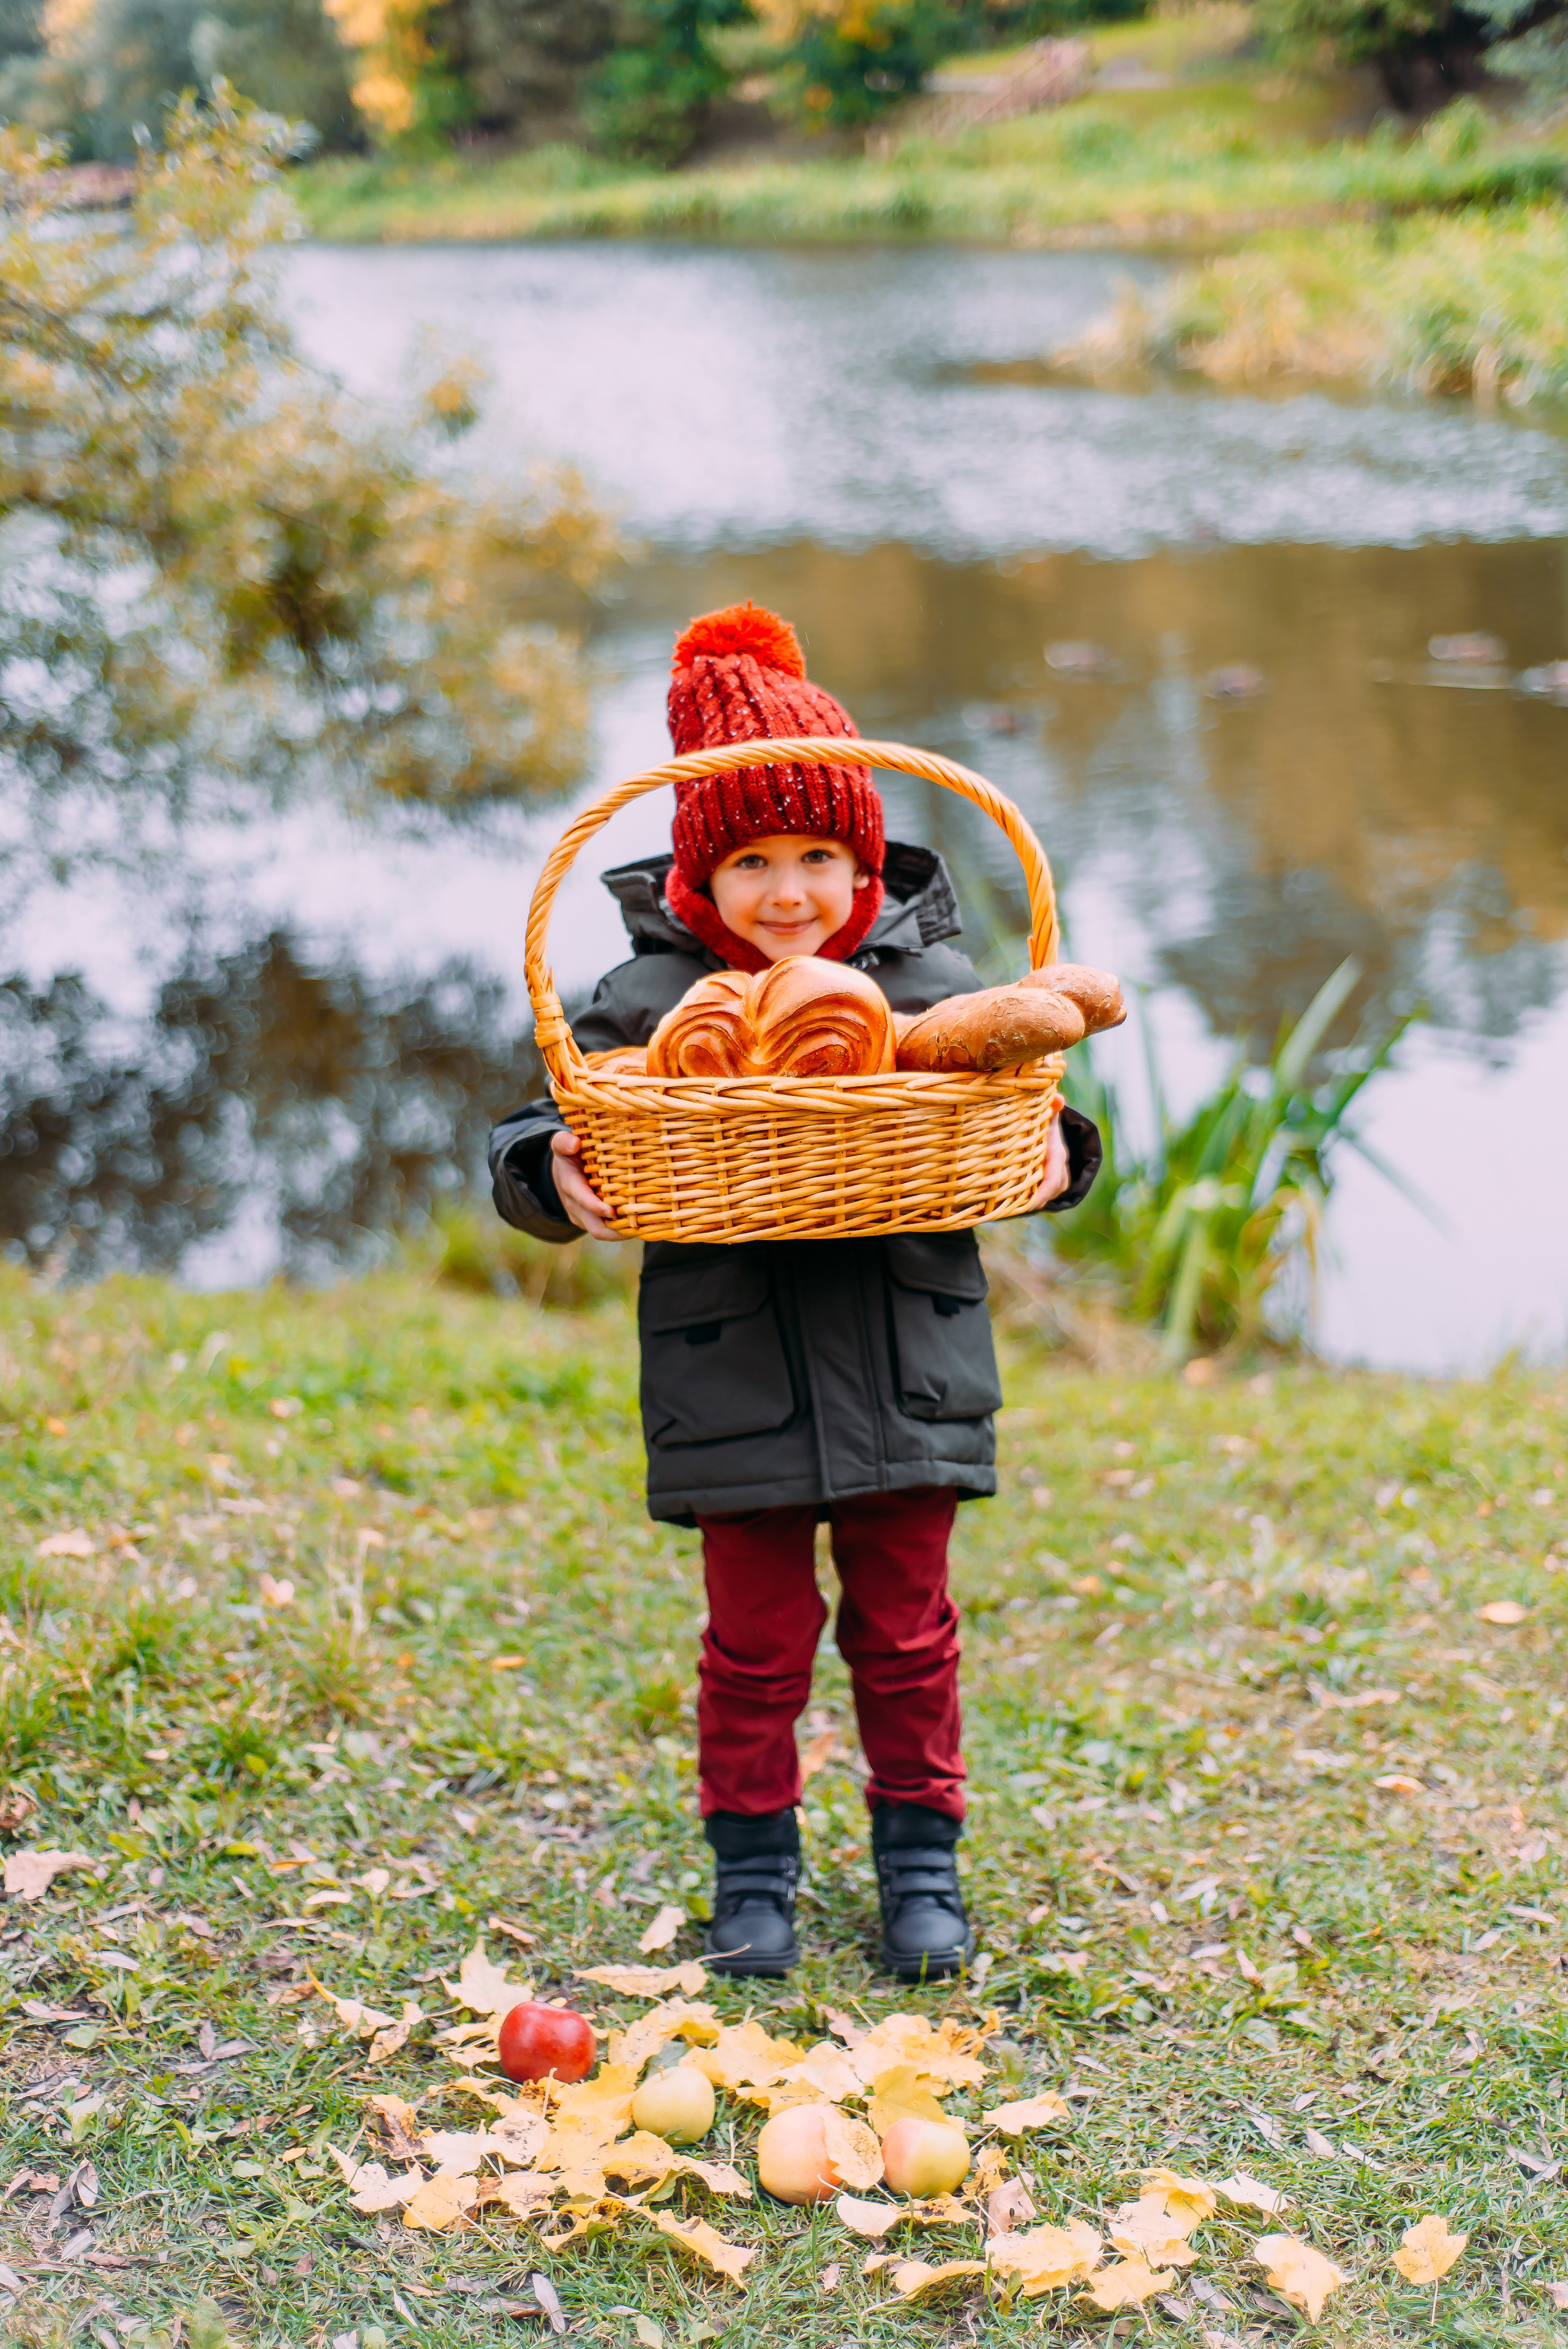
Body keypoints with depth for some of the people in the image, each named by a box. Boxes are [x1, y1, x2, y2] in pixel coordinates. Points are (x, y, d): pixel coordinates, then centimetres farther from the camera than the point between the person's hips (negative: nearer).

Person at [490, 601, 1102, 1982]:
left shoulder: (934, 983, 0)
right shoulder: (647, 1002, -5)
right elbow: (536, 1147, -2)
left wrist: (1052, 1158, -12)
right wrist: (554, 1173, -23)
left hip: (907, 1374, 1)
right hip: (735, 1386, -1)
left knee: (906, 1633, 14)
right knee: (758, 1641, 10)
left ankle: (921, 1865, 31)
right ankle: (754, 1869, 29)